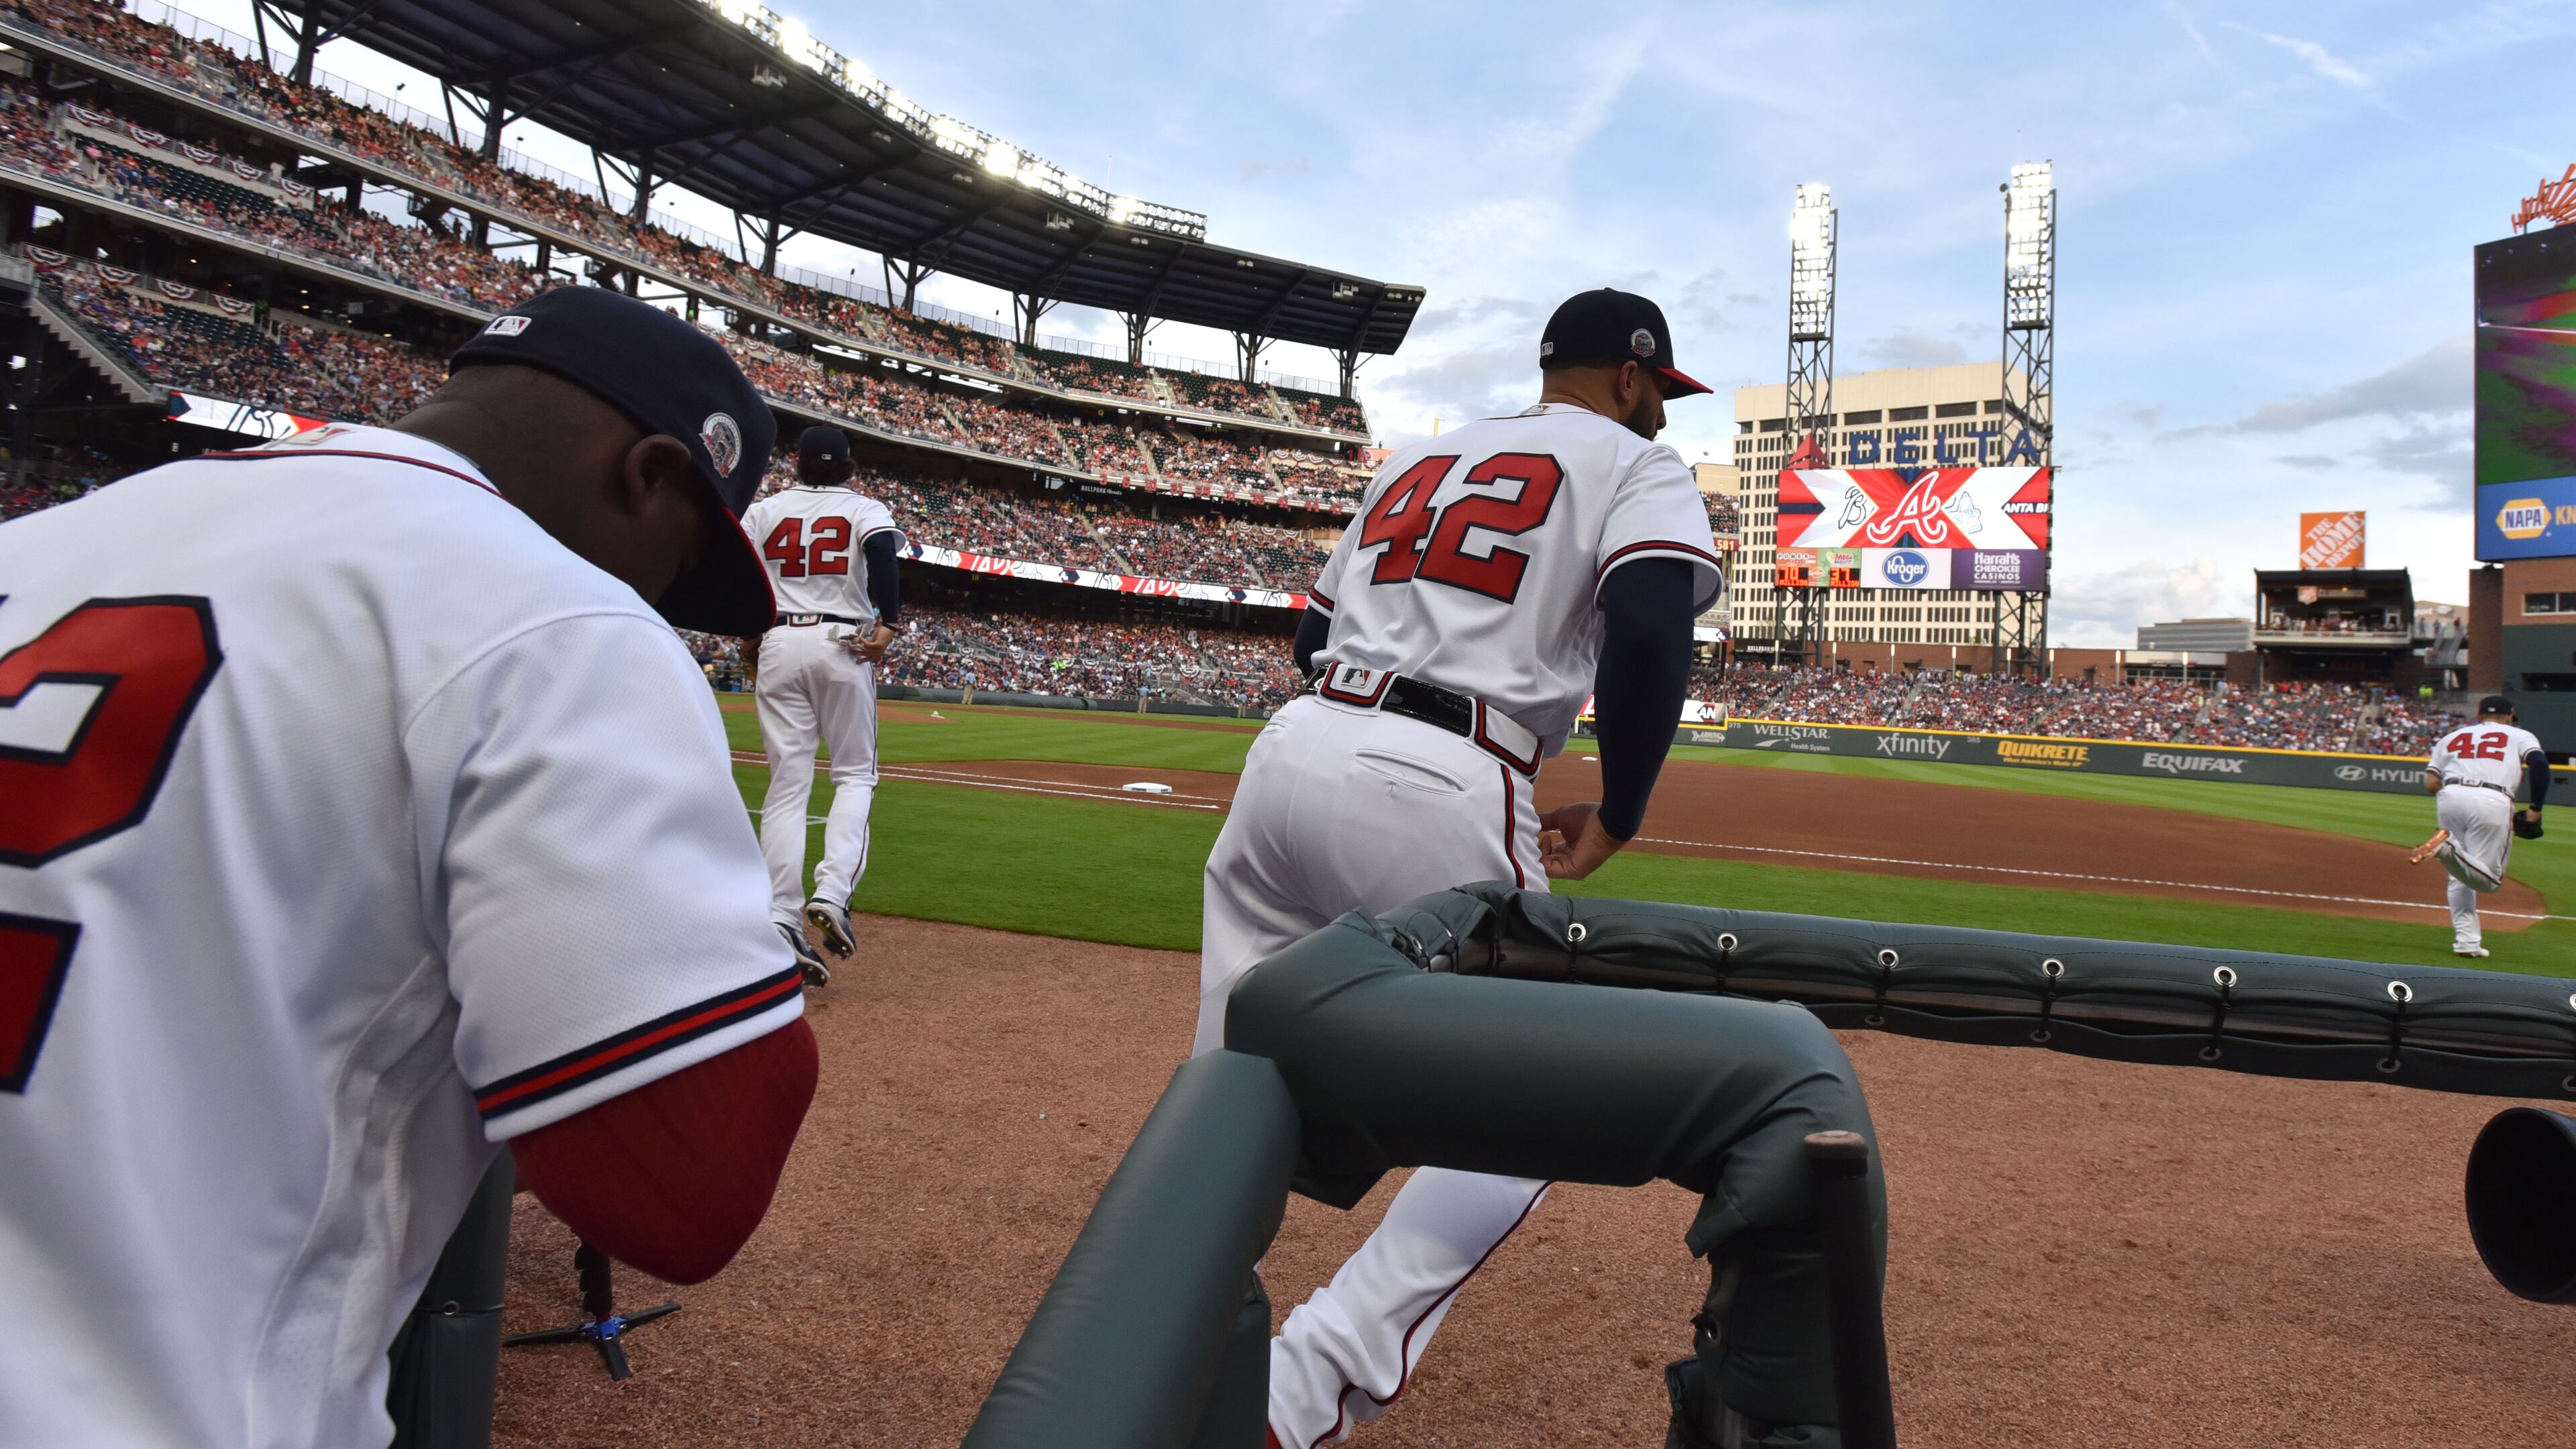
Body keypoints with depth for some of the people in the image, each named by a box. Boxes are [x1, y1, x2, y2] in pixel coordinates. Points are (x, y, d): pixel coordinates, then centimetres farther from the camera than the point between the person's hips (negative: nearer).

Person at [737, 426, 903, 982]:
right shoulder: (864, 509, 6)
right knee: (855, 774, 9)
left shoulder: (765, 509, 13)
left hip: (778, 645, 2)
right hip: (842, 645, -2)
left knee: (787, 783, 3)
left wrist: (749, 636, 15)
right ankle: (832, 893, -13)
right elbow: (882, 552, -15)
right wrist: (887, 625, -17)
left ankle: (781, 922, -5)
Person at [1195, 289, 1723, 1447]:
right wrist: (1618, 816, -1)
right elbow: (1649, 633, -12)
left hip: (1292, 747, 7)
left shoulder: (1413, 462, 27)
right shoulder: (1637, 464, 8)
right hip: (1441, 795, -6)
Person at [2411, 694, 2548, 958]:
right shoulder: (2521, 736, 21)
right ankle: (2448, 848, -27)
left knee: (2461, 878, 17)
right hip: (2493, 802, -3)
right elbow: (2539, 763, -2)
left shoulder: (2452, 737, 27)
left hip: (2450, 798, 3)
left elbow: (2430, 784, 15)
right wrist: (2535, 809, 2)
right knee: (2489, 881, 1)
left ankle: (2467, 941, 6)